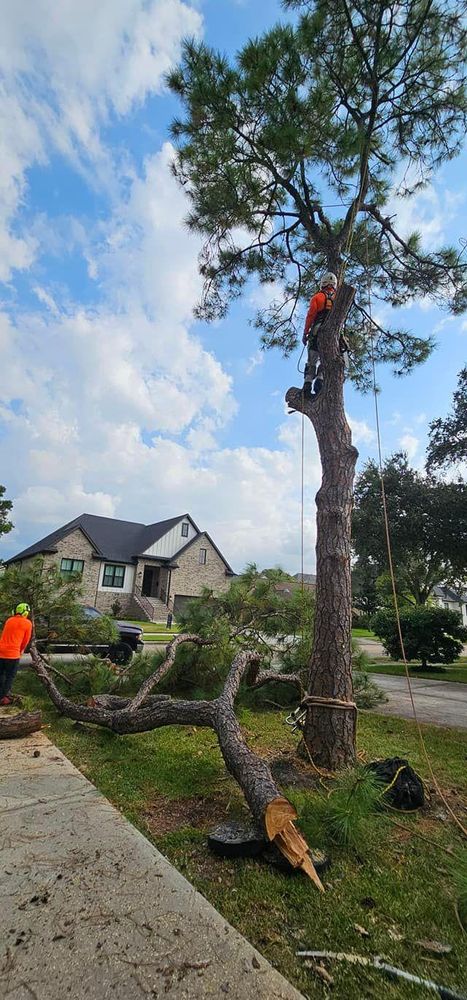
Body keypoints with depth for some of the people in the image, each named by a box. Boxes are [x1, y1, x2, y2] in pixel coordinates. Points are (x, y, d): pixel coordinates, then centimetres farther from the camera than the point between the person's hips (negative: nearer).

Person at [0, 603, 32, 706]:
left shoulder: (9, 620, 12)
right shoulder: (27, 623, -2)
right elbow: (26, 640, 5)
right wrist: (21, 651, 24)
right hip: (13, 653, -5)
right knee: (10, 676, 8)